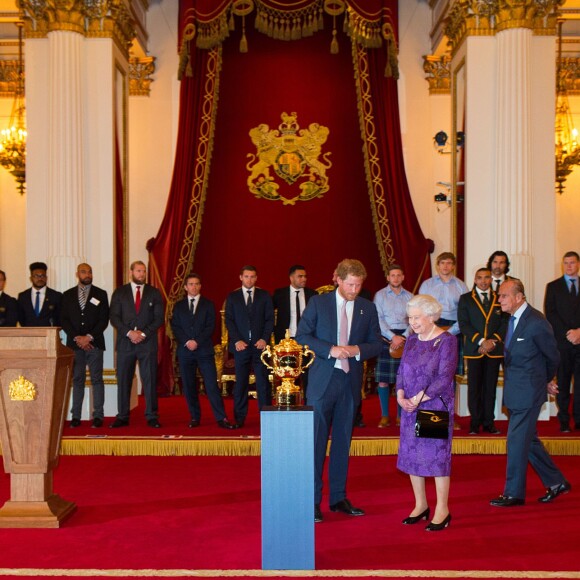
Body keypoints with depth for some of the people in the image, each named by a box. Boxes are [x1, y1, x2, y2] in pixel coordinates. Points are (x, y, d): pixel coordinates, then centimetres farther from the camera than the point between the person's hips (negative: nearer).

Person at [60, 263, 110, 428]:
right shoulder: (68, 295, 11)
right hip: (75, 343, 1)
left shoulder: (100, 294, 6)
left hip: (94, 343, -1)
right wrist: (77, 338, -7)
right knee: (77, 380, 2)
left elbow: (104, 320, 0)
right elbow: (64, 320, 5)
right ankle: (76, 416, 4)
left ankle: (98, 415, 1)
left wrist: (89, 337, -10)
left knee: (97, 379, -2)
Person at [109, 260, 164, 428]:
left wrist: (143, 333, -9)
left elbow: (159, 318, 3)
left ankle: (152, 417, 3)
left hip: (148, 342, -1)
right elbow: (114, 317, 2)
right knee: (123, 380, 2)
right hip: (125, 342, 1)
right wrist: (129, 332, -11)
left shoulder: (154, 293, 9)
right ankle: (122, 416, 9)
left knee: (150, 380, -2)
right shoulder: (119, 293, 9)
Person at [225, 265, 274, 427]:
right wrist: (236, 340, -9)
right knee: (241, 382, 3)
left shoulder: (264, 296, 9)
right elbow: (229, 320, 3)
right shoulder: (232, 297, 8)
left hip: (259, 344, 0)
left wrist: (265, 339, -8)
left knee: (263, 381, -2)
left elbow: (269, 319, 5)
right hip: (241, 345, 0)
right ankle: (239, 418, 10)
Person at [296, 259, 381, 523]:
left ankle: (338, 498, 21)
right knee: (317, 441, -1)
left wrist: (357, 350, -13)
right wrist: (330, 350, -17)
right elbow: (302, 335, -4)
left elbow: (376, 344, 8)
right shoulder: (318, 302, -1)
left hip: (350, 382, 3)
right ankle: (313, 500, 8)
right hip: (322, 380, -3)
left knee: (343, 442, 11)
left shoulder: (368, 308, 6)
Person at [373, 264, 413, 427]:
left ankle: (400, 415, 12)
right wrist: (393, 337, -13)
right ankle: (385, 416, 6)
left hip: (404, 338, 2)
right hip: (385, 338, -2)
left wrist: (403, 337, -9)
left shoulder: (409, 296, 10)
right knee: (383, 378, -2)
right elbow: (378, 319, -5)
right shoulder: (380, 295, 2)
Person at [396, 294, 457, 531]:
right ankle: (421, 506, 23)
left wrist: (418, 399, -16)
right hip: (410, 408, 6)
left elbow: (444, 378, -14)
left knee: (437, 456, -1)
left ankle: (442, 510, 12)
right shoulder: (412, 340, 10)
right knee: (411, 455, 9)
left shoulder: (446, 340, -8)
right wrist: (401, 397, -6)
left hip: (436, 407, -6)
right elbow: (401, 372, 11)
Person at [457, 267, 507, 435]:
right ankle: (475, 422, 8)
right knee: (474, 388, 1)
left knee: (490, 387, 4)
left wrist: (493, 341, -9)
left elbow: (505, 323, 5)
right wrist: (481, 341, -13)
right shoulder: (465, 299, 6)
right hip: (474, 349, -1)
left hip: (494, 350, 2)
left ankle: (488, 421, 11)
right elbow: (463, 324, -3)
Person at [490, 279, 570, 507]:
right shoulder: (513, 319, 8)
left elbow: (552, 356, -7)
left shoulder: (536, 322, -18)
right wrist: (545, 381, 14)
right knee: (528, 439, 16)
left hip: (527, 392, -9)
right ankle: (556, 482, 31)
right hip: (516, 391, 9)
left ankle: (513, 494, 10)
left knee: (517, 441, -2)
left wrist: (547, 380, 10)